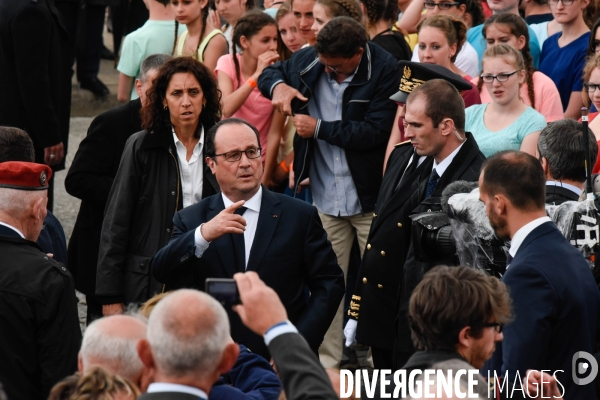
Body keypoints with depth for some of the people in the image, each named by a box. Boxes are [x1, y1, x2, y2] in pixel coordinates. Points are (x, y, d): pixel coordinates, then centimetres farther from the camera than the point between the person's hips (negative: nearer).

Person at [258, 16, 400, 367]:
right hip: (326, 197, 4)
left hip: (370, 196, -4)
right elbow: (270, 73, 20)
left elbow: (376, 130, -19)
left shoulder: (386, 71, -13)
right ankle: (326, 361, 14)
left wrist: (319, 128, -13)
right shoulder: (310, 60, 2)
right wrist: (278, 86, -5)